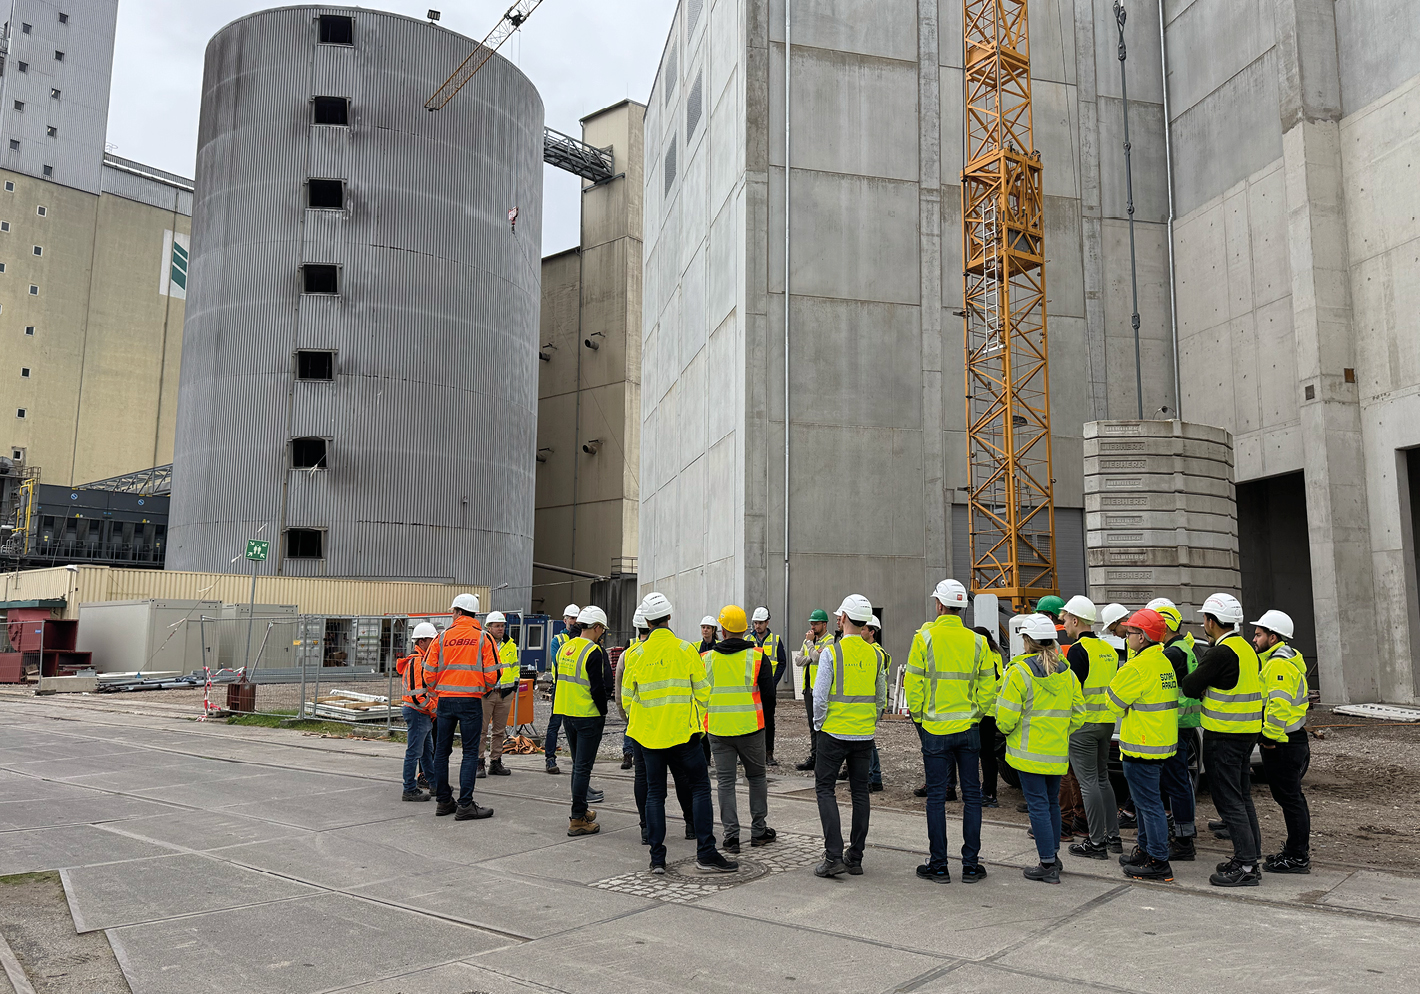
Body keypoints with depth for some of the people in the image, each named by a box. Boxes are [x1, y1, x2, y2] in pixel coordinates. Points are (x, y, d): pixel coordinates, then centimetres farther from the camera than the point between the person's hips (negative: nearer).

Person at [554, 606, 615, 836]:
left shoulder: (564, 648, 8)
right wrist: (603, 711, -5)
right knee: (583, 767, -3)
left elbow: (559, 680, 14)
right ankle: (577, 819, -1)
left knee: (578, 764, 20)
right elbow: (599, 687, -17)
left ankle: (581, 809, 31)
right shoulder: (594, 651, -16)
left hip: (567, 714, 8)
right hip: (588, 716, -8)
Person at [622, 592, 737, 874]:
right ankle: (706, 853, 2)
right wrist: (699, 724, 13)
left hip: (648, 734, 3)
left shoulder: (638, 655, -1)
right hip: (683, 731, -2)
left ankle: (657, 858, 10)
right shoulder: (685, 650, -7)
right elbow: (702, 692, -2)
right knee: (700, 788, 6)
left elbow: (627, 696, 6)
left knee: (655, 792, 10)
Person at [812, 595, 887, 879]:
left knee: (825, 788, 4)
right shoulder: (874, 655, 4)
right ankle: (855, 858, 16)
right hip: (864, 736, 5)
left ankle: (834, 856, -4)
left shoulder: (831, 652, -11)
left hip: (834, 732, -4)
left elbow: (820, 696, -13)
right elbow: (881, 698, 10)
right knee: (860, 792, 11)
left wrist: (818, 725, 1)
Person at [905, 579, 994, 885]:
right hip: (969, 729, 3)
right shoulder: (977, 641, 1)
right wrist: (976, 714, 14)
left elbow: (913, 683, -7)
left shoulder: (925, 637, -7)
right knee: (971, 795, 10)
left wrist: (918, 717, 6)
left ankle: (938, 865, 10)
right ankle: (971, 864, 14)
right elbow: (988, 686, 3)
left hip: (935, 730, -2)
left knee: (936, 796, 4)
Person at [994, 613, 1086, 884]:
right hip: (1058, 751, 6)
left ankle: (1048, 866, 0)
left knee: (1038, 805, -2)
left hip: (1029, 751, -6)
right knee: (1052, 802, 19)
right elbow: (1078, 713, 8)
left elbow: (1006, 716, -15)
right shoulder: (1066, 672, 5)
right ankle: (1053, 854, 29)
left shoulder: (1019, 671, -14)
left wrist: (1006, 729, 6)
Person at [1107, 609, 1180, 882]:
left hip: (1142, 748, -10)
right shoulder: (1164, 662, 10)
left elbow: (1114, 702, -12)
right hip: (1162, 743, 10)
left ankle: (1158, 862, 3)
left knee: (1149, 803, -3)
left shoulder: (1138, 667, -21)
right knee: (1145, 800, 20)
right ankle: (1146, 850, 31)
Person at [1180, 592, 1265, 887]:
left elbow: (1192, 687, -16)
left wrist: (1181, 680, 5)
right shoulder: (1246, 648, 11)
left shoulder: (1222, 653, -19)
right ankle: (1250, 857, 24)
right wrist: (1206, 687, 6)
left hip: (1224, 736, -9)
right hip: (1248, 732, 9)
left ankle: (1246, 867, -1)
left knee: (1229, 801, -3)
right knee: (1242, 797, 17)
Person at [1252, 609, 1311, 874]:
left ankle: (1298, 857, 4)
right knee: (1290, 797, 17)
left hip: (1281, 744, -11)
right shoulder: (1287, 658, 16)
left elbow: (1279, 705, -28)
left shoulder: (1278, 664, -19)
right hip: (1292, 739, 11)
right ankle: (1295, 850, 27)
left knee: (1290, 798, -3)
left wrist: (1271, 737, -20)